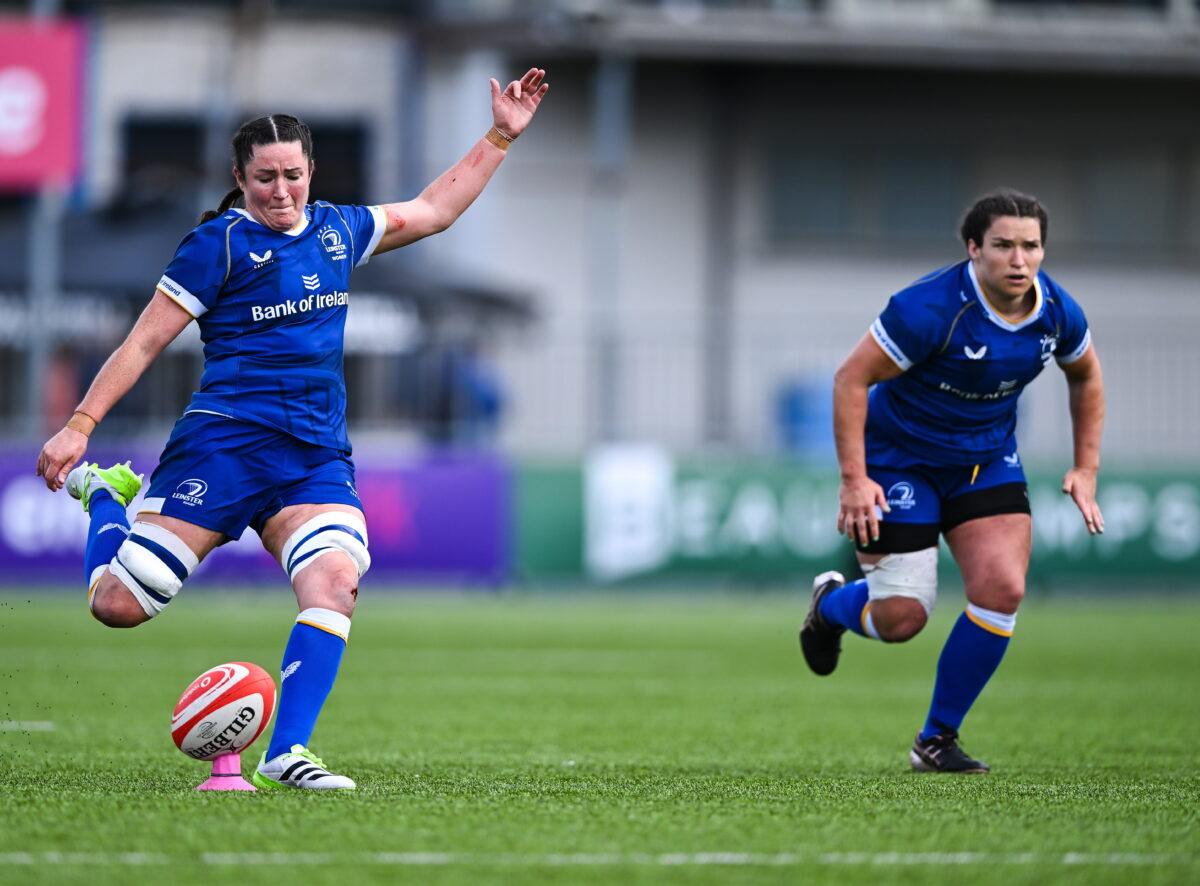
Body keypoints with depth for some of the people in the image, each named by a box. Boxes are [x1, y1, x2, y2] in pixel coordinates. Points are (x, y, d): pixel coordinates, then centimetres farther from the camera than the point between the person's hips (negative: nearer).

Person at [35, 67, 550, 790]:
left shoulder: (337, 230, 17)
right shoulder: (221, 243, 0)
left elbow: (432, 210, 32)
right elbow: (145, 342, 0)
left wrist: (501, 136, 29)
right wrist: (80, 425, -6)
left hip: (317, 457, 4)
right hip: (227, 439, -4)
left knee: (336, 582, -24)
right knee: (118, 604, -9)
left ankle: (288, 753, -22)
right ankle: (107, 494, 23)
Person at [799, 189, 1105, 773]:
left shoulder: (1058, 313, -9)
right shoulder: (929, 309, -28)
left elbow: (1086, 377, 13)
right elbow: (851, 379, -21)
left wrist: (1086, 470, 9)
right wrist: (854, 479, -25)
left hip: (988, 461, 5)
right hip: (900, 459, -5)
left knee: (1002, 589, -15)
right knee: (902, 618, -9)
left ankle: (937, 739, 3)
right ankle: (830, 603, 31)